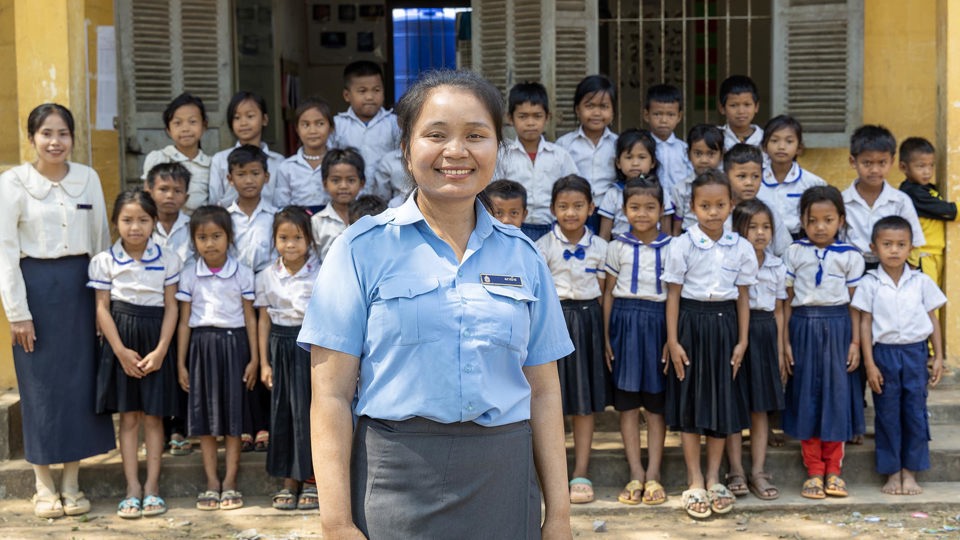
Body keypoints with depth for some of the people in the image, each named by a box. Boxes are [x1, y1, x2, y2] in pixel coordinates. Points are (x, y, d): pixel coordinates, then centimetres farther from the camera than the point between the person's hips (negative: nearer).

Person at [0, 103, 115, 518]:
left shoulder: (88, 178, 4)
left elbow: (101, 241, 8)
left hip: (80, 285, 3)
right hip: (35, 285, -3)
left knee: (80, 381, 5)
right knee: (40, 385, 3)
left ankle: (72, 483, 17)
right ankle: (44, 486, 14)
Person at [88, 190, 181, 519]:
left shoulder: (167, 260, 1)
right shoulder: (105, 261, 0)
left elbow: (171, 307, 0)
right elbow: (103, 309, -2)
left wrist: (161, 350, -9)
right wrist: (121, 350, -10)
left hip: (156, 343, 0)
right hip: (121, 342, 0)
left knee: (154, 416, 4)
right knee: (128, 417, 3)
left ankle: (152, 486, 10)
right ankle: (132, 487, 8)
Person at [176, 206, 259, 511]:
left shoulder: (242, 274, 0)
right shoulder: (189, 276, 2)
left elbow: (250, 318, 2)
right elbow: (184, 321, 4)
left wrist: (254, 359, -1)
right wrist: (181, 363, 3)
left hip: (234, 343, -1)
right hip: (202, 344, 1)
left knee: (233, 412, 1)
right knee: (205, 414, 4)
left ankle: (230, 482, 8)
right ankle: (211, 482, 12)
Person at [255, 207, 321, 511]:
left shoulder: (320, 275, -3)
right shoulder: (267, 276, 4)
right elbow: (264, 319, 7)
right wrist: (264, 362, 4)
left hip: (311, 346, -3)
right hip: (280, 347, 3)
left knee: (309, 411, -1)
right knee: (282, 412, 5)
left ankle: (311, 480, 10)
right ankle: (289, 481, 15)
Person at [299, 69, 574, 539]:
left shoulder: (522, 256, 7)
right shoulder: (363, 249, -2)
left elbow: (544, 393, 9)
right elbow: (331, 397, -5)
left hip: (503, 483, 3)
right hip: (398, 483, -2)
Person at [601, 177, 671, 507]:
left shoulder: (670, 247, 3)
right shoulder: (618, 247, 4)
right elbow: (609, 292, 7)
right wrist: (606, 336, 2)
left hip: (658, 321, -1)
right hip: (625, 321, 1)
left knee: (656, 401, 4)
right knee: (627, 402, 3)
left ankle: (653, 473, 9)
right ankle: (636, 473, 10)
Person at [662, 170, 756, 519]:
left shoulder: (741, 248, 1)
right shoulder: (682, 245, -5)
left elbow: (743, 297, 5)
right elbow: (673, 294, -4)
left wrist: (742, 341, 1)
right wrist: (672, 341, -8)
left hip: (725, 324, 2)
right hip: (691, 323, -2)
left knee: (722, 400, 7)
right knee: (689, 400, 2)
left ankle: (713, 478, 19)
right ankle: (695, 481, 11)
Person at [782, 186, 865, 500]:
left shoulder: (850, 256, 1)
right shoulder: (794, 253, 3)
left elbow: (854, 303, 1)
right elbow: (788, 299, 4)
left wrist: (855, 342, -4)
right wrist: (785, 341, 0)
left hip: (837, 328, 0)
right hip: (803, 327, 1)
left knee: (836, 395, 3)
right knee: (807, 396, 3)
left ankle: (833, 470, 14)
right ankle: (814, 471, 12)